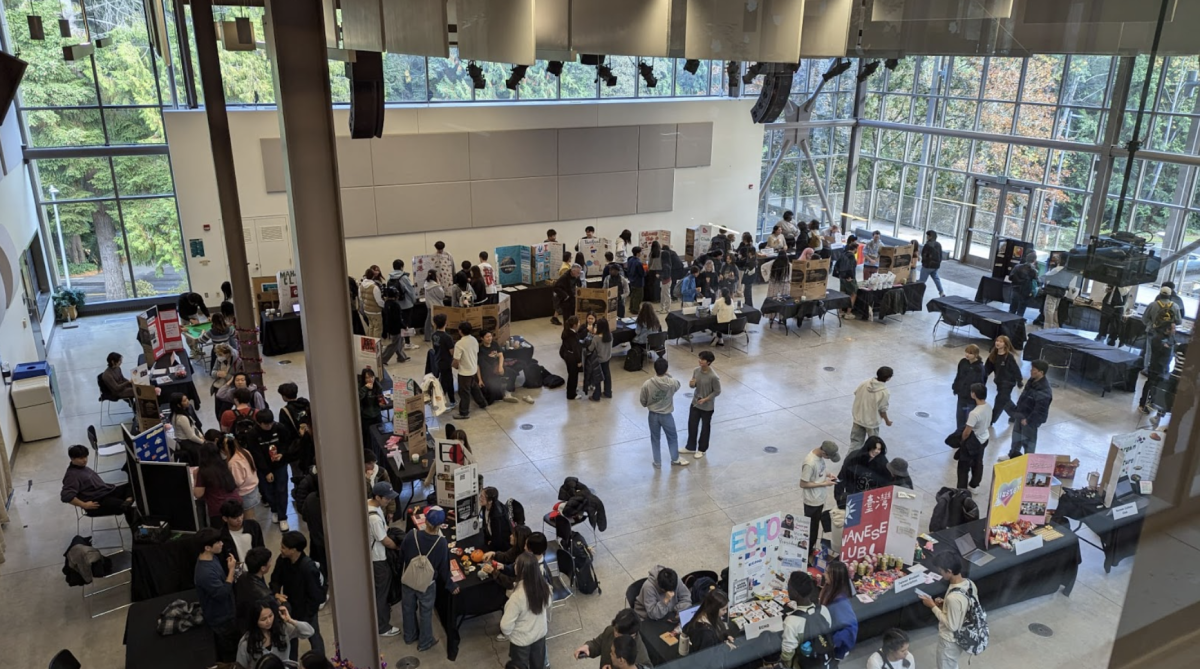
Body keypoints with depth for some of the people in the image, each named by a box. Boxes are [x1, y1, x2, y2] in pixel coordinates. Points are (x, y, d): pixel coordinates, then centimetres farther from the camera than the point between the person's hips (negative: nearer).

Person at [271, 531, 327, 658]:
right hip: (290, 607, 6)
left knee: (314, 637, 14)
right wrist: (276, 594, -19)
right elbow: (275, 580, 1)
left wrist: (306, 616, -20)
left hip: (307, 611, -6)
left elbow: (316, 595, -25)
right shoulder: (282, 560, -15)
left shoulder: (309, 568, -33)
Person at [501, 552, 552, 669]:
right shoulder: (544, 586, -19)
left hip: (521, 640, -5)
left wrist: (506, 632, -4)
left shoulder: (517, 596, -37)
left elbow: (506, 626, -27)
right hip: (540, 633, 5)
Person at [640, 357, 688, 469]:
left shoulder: (647, 384, -21)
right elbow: (677, 385, 7)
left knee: (655, 439, 19)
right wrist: (667, 375, 11)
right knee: (672, 437, 23)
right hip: (666, 415, 0)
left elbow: (642, 401, -7)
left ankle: (657, 463, 31)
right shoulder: (672, 383, -20)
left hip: (653, 415, 0)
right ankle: (675, 459, 41)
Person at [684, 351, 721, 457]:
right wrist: (691, 384, -20)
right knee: (692, 425, 16)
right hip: (695, 403, 5)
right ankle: (690, 447, 35)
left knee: (705, 428, 14)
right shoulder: (696, 370, -8)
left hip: (707, 407, -5)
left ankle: (702, 450, 32)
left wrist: (705, 399, -20)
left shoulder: (713, 376, -26)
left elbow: (717, 391, -15)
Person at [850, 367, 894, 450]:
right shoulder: (885, 392, -22)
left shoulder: (865, 383, -10)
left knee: (855, 442, 17)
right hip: (872, 422, -4)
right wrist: (887, 421, 5)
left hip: (858, 418, 4)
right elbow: (882, 410, -14)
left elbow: (856, 394, 3)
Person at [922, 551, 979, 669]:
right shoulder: (970, 584, -12)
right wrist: (945, 604, -1)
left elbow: (951, 625, -26)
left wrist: (933, 606, -20)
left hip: (950, 640, -7)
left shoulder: (953, 597, -38)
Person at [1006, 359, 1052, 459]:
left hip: (1031, 419, -9)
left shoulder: (1044, 391, -33)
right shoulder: (1032, 380, -4)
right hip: (1021, 414, 9)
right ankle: (1013, 454, 46)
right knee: (1016, 436, 25)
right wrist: (1018, 411, 15)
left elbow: (1039, 410, -30)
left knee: (1027, 440, 7)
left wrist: (1028, 420, -21)